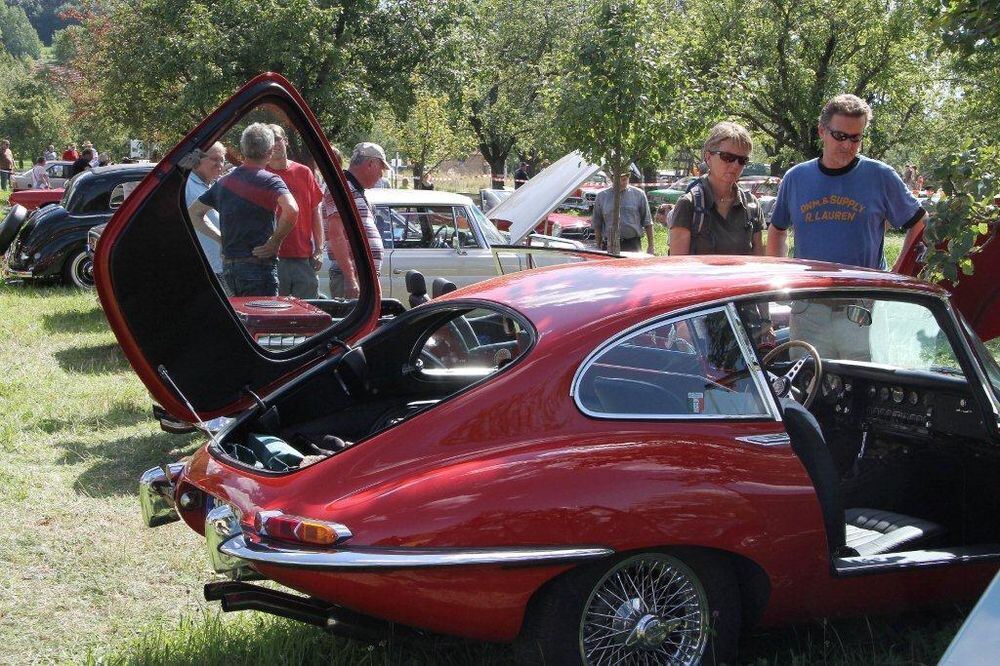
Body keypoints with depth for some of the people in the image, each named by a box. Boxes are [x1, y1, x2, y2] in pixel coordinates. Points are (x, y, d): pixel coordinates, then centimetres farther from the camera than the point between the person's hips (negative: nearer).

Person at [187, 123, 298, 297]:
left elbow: (193, 213, 21)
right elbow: (291, 210, -27)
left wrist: (222, 238, 15)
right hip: (258, 264, -7)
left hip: (228, 266, 7)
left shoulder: (223, 182, 13)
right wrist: (275, 241, -13)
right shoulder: (270, 181, -8)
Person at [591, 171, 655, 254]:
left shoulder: (638, 194, 7)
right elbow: (597, 224, 13)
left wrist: (650, 246, 4)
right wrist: (599, 247, 8)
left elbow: (647, 223, 9)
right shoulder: (602, 196, 10)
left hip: (632, 245, -1)